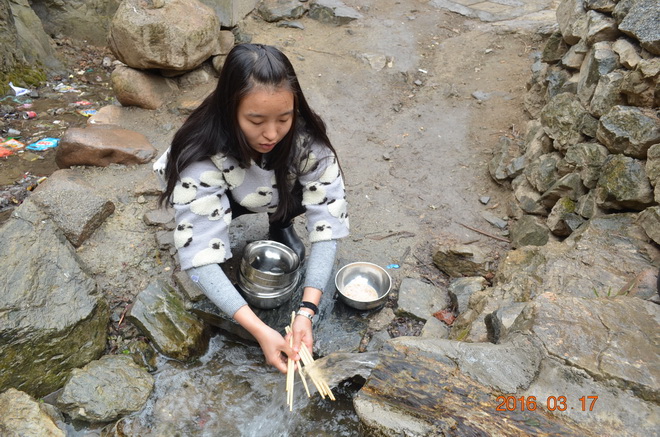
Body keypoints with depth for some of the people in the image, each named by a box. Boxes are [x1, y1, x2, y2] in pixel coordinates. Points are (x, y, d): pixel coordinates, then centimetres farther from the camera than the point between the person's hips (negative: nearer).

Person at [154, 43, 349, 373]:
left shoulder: (307, 139, -34)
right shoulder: (203, 153, -40)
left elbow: (327, 222, -34)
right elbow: (199, 253, -42)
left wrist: (306, 311, -44)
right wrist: (259, 330, -49)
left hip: (281, 194, 2)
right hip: (223, 196, -1)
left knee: (300, 197, -28)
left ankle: (280, 228, 5)